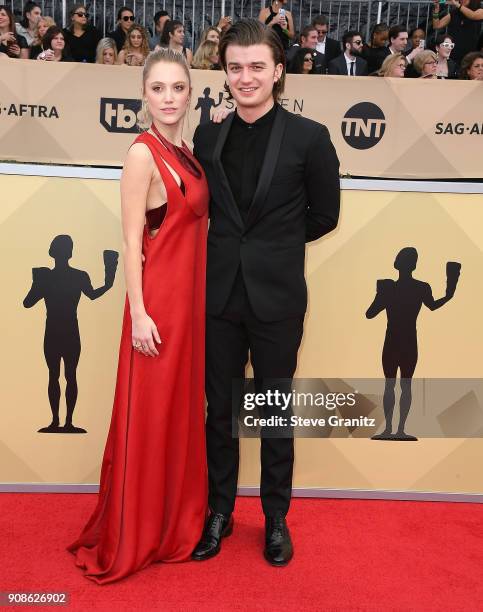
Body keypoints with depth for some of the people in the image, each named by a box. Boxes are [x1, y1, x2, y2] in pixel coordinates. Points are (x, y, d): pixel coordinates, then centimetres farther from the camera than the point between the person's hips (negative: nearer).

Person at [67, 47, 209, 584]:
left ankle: (177, 517, 36)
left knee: (184, 408, 17)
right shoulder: (142, 154, -13)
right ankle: (137, 535, 23)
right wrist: (139, 314, -18)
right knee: (151, 414, 4)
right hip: (158, 299, -8)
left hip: (191, 297, 8)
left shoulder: (185, 153, 10)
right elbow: (131, 242, -16)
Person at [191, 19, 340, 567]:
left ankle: (276, 518, 31)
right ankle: (220, 512, 32)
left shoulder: (309, 137, -5)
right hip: (220, 292, 3)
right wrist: (238, 245, 3)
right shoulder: (208, 136, 4)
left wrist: (273, 246, 8)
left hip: (277, 296, -2)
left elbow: (324, 216, 3)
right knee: (219, 409, 12)